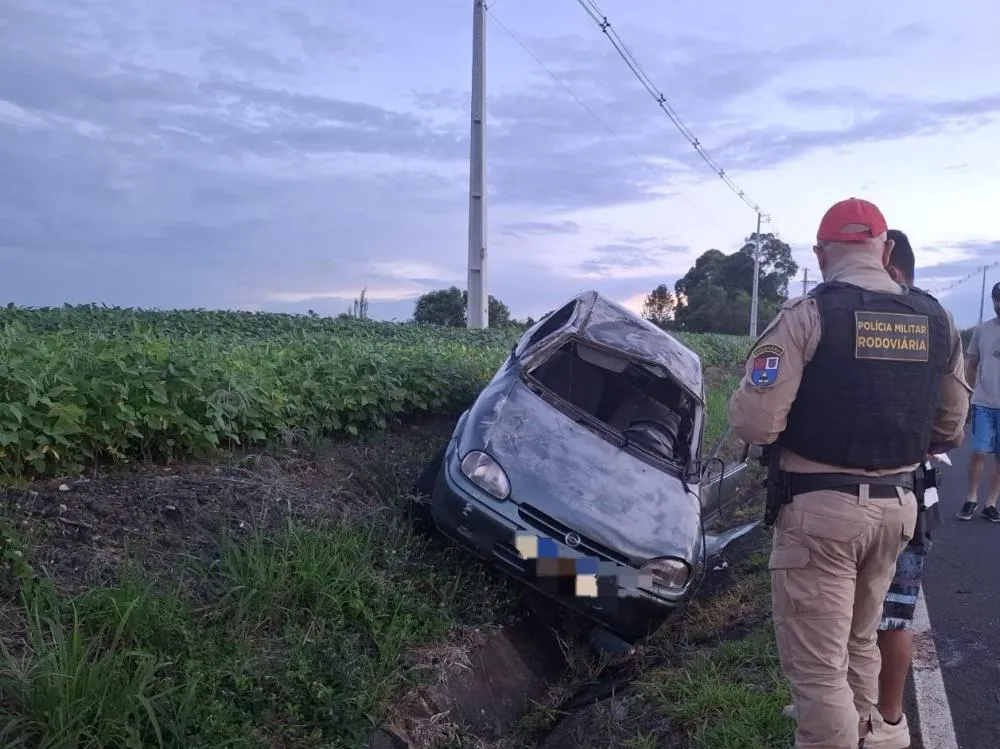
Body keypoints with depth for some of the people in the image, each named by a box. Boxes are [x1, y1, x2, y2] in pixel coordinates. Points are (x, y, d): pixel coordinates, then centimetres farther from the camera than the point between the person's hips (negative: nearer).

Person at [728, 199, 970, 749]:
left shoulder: (807, 314, -14)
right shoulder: (936, 319, 5)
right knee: (859, 644, 25)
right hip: (895, 506, 7)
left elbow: (755, 421, -20)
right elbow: (950, 429, 13)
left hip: (820, 508, -7)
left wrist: (740, 407, 2)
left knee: (816, 665, 4)